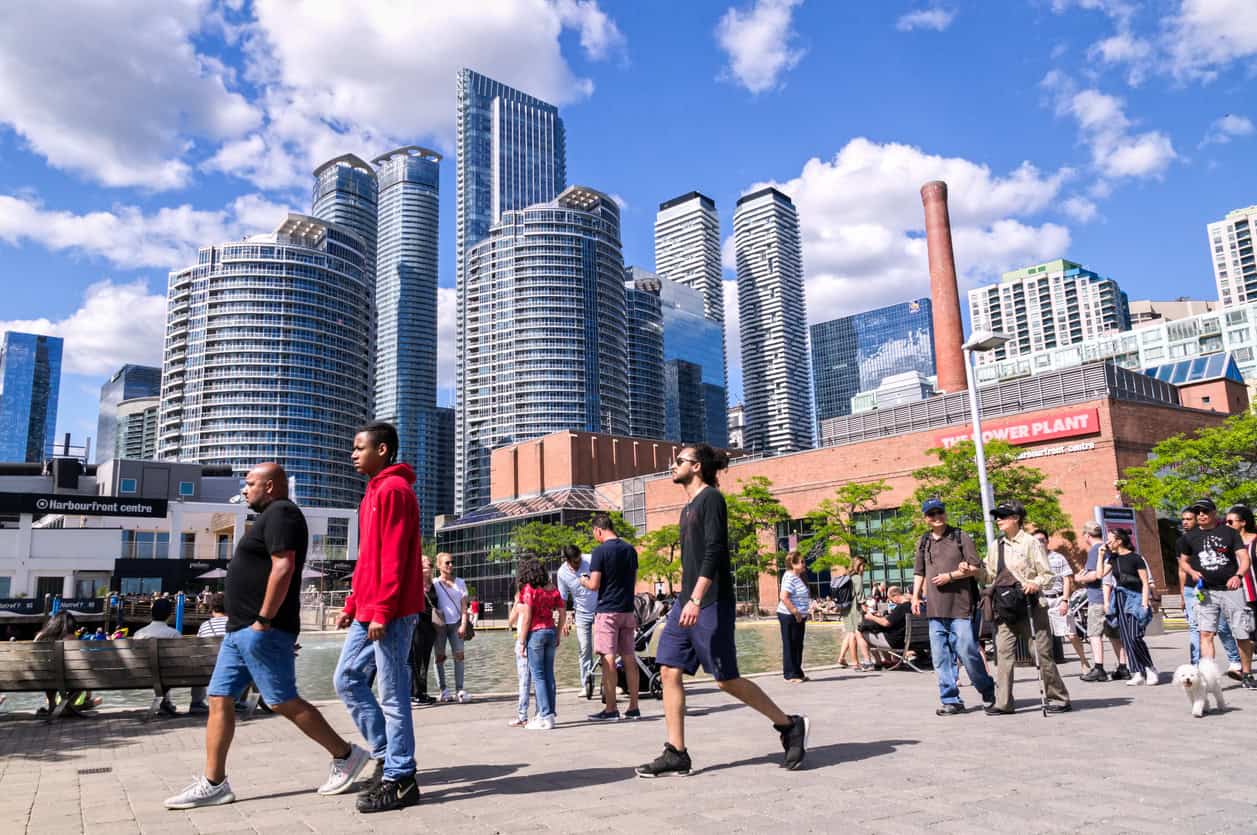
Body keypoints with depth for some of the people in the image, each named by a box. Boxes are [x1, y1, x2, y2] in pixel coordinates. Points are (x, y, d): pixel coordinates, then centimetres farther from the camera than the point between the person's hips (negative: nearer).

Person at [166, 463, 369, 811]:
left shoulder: (281, 513, -12)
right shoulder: (270, 516, 20)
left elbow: (283, 567, -24)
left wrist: (263, 620, -23)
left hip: (262, 631, -11)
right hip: (240, 629, 11)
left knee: (283, 702, -7)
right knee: (219, 701, 8)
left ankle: (345, 755, 4)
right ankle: (214, 784, 13)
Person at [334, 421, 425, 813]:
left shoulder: (394, 490, -12)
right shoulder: (375, 491, 19)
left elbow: (394, 557, -19)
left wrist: (382, 610, -21)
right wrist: (352, 605, 20)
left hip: (389, 613, -10)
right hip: (368, 611, 10)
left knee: (392, 695, -2)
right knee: (347, 680, 13)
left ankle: (399, 780, 8)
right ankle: (387, 755, 22)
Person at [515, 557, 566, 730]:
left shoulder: (528, 589, -10)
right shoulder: (553, 588, 8)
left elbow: (526, 617, -13)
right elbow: (562, 613, 8)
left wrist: (521, 641, -8)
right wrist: (558, 635, 17)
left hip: (535, 633, -6)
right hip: (551, 631, 6)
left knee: (538, 675, 0)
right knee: (549, 674, 12)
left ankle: (545, 716, -1)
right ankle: (550, 712, 18)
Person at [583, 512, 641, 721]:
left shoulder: (600, 551, -11)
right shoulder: (630, 549, 9)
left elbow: (594, 585, -12)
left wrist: (584, 581, 8)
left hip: (607, 611, -6)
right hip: (627, 610, 6)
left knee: (608, 660, -3)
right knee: (629, 659, 8)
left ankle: (610, 709, -1)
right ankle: (633, 708, 12)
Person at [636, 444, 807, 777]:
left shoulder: (711, 498, -9)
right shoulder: (688, 507, 19)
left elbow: (714, 551, -19)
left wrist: (696, 599, -26)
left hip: (711, 604, -9)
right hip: (687, 604, 9)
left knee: (726, 679, -4)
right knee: (669, 671, 0)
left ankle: (790, 725, 13)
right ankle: (676, 754, 4)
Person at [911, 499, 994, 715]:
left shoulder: (961, 537, 0)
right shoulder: (924, 542, 14)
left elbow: (975, 568, -3)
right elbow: (919, 573, 20)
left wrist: (950, 576, -12)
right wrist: (915, 596, 10)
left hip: (961, 605, -5)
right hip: (935, 608, 5)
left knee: (967, 652, -5)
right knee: (941, 656, 4)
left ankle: (987, 692, 18)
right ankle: (950, 700, 11)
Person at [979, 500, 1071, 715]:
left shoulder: (1031, 543, -2)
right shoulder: (996, 546, 14)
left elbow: (1048, 574, -3)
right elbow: (989, 575, 18)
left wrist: (1036, 583, -22)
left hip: (1030, 607, -4)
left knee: (1042, 653, 2)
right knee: (1003, 653, -1)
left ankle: (1058, 698, 16)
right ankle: (1003, 703, 3)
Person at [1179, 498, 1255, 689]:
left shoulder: (1228, 532, 3)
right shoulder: (1189, 537, 8)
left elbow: (1244, 558, -4)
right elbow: (1183, 560, 19)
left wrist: (1238, 575, -22)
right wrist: (1192, 572, -2)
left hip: (1231, 589, 0)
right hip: (1205, 591, 1)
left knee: (1243, 634, 5)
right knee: (1205, 633, -12)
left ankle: (1247, 675, 23)